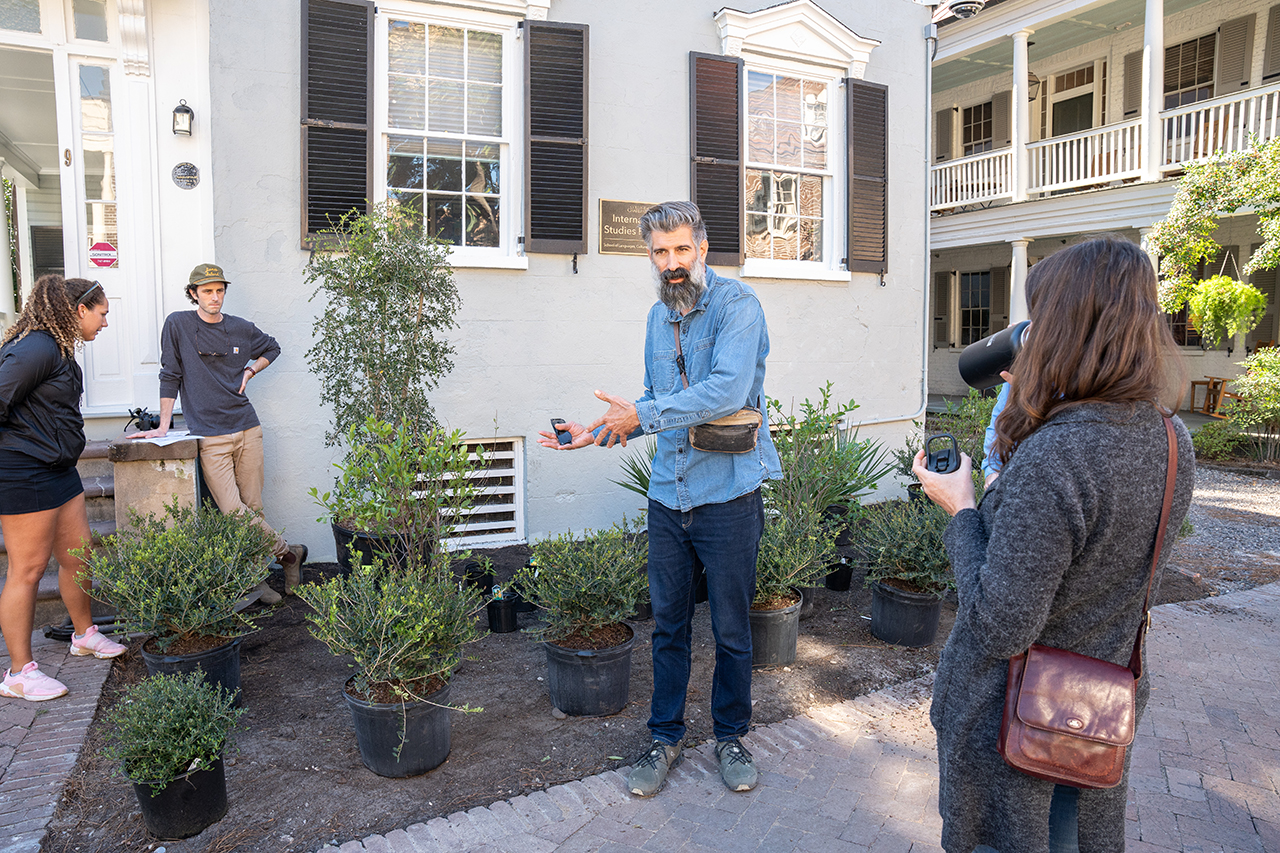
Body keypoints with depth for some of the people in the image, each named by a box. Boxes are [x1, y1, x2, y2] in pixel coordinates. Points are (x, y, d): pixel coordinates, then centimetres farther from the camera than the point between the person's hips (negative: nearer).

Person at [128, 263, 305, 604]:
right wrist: (163, 425, 1)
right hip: (209, 436, -3)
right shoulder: (178, 325, 2)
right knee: (233, 511, -12)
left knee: (253, 508, 4)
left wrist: (250, 370, 12)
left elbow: (272, 348, 29)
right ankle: (288, 552, 6)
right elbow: (170, 375, 3)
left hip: (247, 430, 3)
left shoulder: (241, 329, 9)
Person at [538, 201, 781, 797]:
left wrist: (643, 416, -21)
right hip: (668, 495, 6)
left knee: (731, 629, 10)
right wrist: (598, 433, 11)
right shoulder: (658, 316, 12)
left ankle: (730, 736, 31)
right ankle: (665, 738, 30)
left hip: (728, 494, -5)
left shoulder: (735, 304, -10)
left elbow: (728, 391, -25)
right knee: (668, 625, 14)